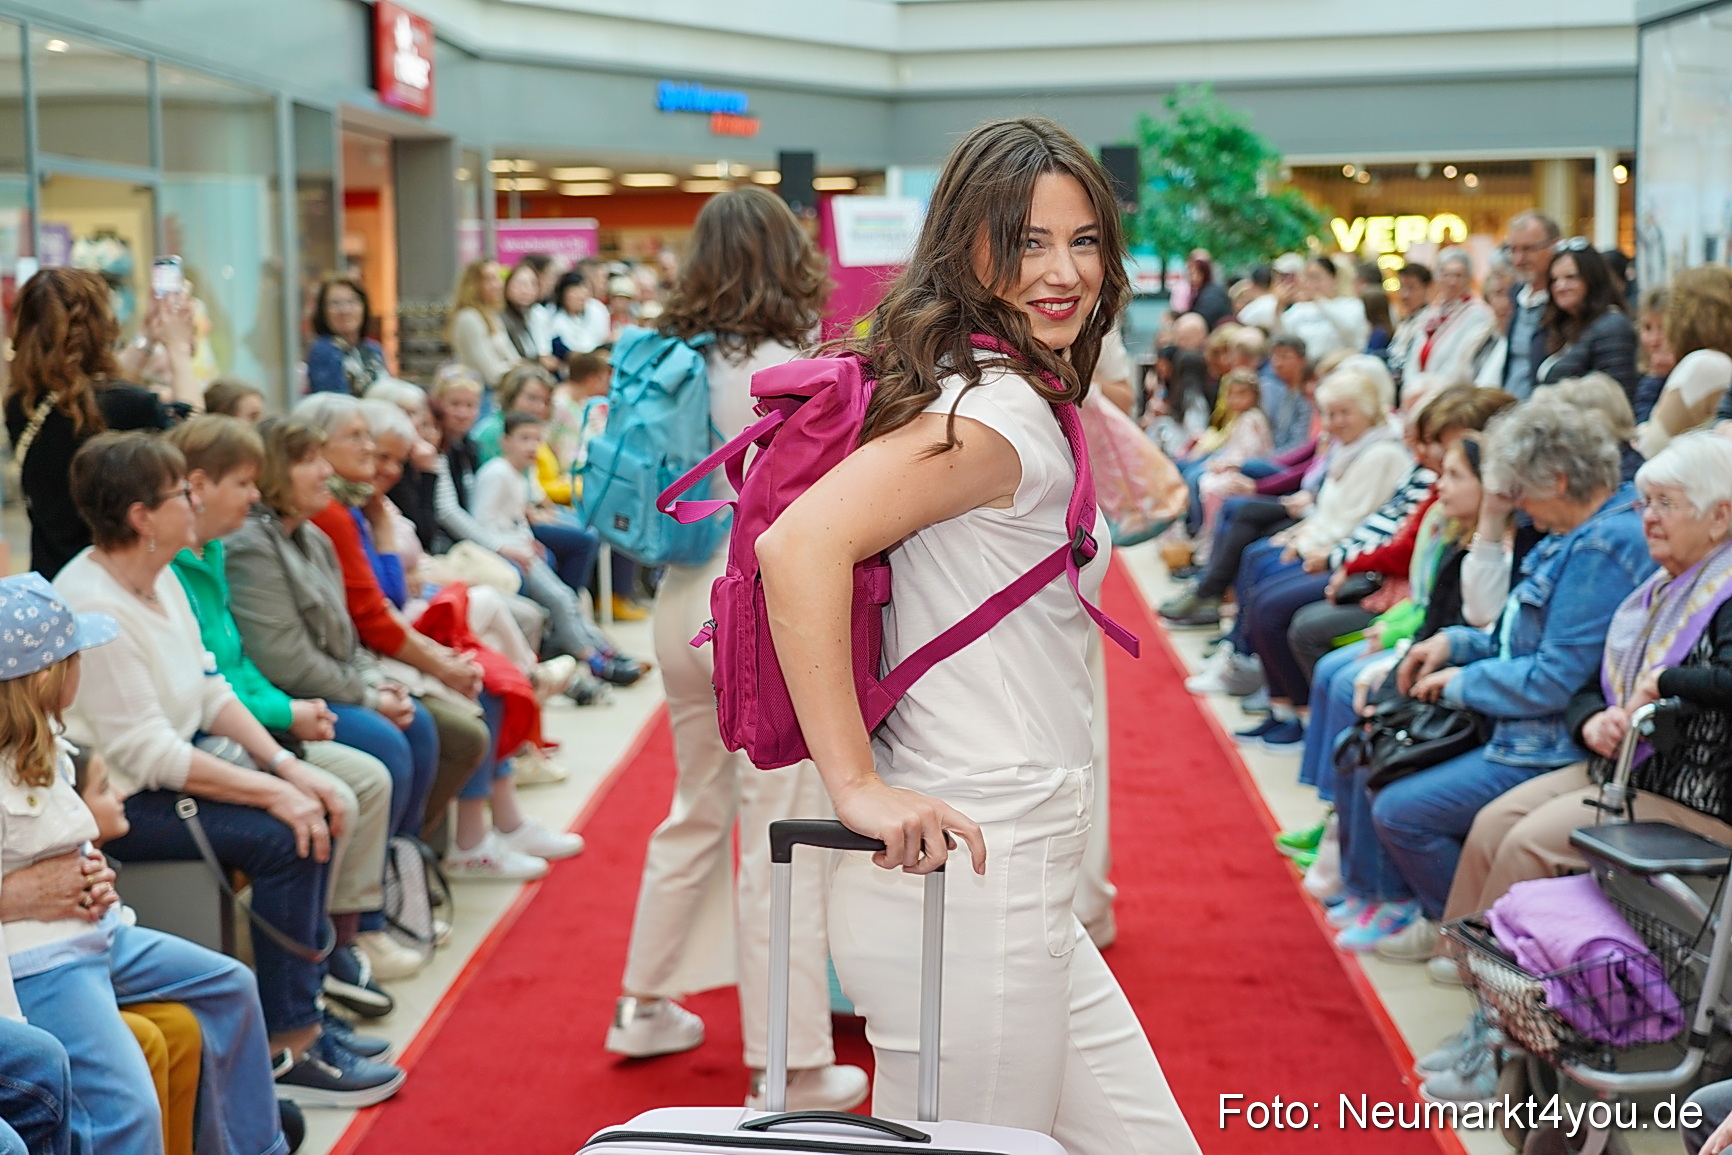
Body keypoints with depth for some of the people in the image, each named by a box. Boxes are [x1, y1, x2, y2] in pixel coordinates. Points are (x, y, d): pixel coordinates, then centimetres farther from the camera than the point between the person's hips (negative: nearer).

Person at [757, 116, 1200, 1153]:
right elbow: (801, 545, -29)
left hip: (1024, 890, 10)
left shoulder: (1020, 401, 14)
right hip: (966, 881, -10)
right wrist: (858, 786, -25)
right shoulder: (996, 412, -16)